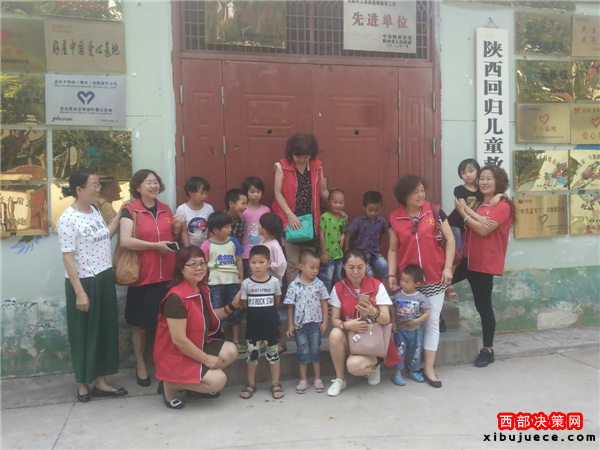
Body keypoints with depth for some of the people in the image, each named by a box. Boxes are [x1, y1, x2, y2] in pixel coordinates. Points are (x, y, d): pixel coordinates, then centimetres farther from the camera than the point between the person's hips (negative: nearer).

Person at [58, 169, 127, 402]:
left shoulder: (95, 211, 6)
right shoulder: (68, 219, -17)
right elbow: (68, 258, -18)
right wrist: (79, 292, -20)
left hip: (105, 279, 7)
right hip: (84, 282, -7)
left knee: (105, 330, 12)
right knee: (84, 333, 6)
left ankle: (100, 382, 24)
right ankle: (83, 384, 23)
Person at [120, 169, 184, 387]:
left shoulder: (165, 209, 10)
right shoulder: (130, 211, -7)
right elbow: (125, 241, -20)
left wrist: (177, 229, 1)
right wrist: (155, 245, -20)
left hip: (168, 276, 5)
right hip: (143, 277, -5)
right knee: (141, 324, 8)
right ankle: (140, 365, 26)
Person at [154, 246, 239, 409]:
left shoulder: (203, 288, 1)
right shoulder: (176, 297, -27)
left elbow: (208, 318, 14)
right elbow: (179, 340, -27)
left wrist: (232, 306, 2)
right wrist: (205, 359, -19)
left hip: (199, 346, 9)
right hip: (176, 355, -9)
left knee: (230, 351, -8)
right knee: (218, 381, -19)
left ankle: (196, 382, 8)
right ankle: (170, 384, -1)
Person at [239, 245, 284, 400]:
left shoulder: (274, 281, -8)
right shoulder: (246, 283, -8)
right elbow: (244, 303, 3)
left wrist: (267, 310, 9)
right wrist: (257, 310, 2)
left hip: (270, 324, 0)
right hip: (253, 324, 1)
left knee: (273, 354, 9)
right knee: (252, 354, 12)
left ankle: (275, 384, 22)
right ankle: (251, 384, 26)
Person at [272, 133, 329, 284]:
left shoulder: (317, 166, 5)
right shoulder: (282, 166, -5)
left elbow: (322, 192, 12)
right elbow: (278, 193, -7)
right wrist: (290, 214, -16)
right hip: (290, 221, -3)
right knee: (293, 264, -1)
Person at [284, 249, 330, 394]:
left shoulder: (319, 284, -2)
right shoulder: (294, 286, -7)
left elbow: (324, 304, 2)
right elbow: (290, 307, -2)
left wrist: (324, 322, -2)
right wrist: (290, 325, -1)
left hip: (315, 323, 1)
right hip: (300, 324, -1)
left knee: (315, 350, 9)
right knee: (303, 351, 6)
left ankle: (317, 378, 21)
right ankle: (303, 380, 18)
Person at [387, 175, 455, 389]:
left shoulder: (434, 212, -4)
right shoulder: (395, 219, -1)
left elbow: (450, 240, 0)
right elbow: (393, 250, 5)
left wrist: (448, 267, -7)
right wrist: (391, 275, -3)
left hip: (434, 278, -1)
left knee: (432, 322, 5)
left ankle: (429, 368, 15)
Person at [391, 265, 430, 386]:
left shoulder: (421, 298, -11)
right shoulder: (397, 295, -7)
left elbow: (427, 313, -10)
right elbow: (393, 310, 2)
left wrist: (415, 321, -20)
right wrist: (393, 323, -8)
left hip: (415, 330, 1)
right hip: (400, 330, -1)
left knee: (415, 351, 15)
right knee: (399, 351, 2)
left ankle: (412, 371, 33)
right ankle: (398, 373, 11)